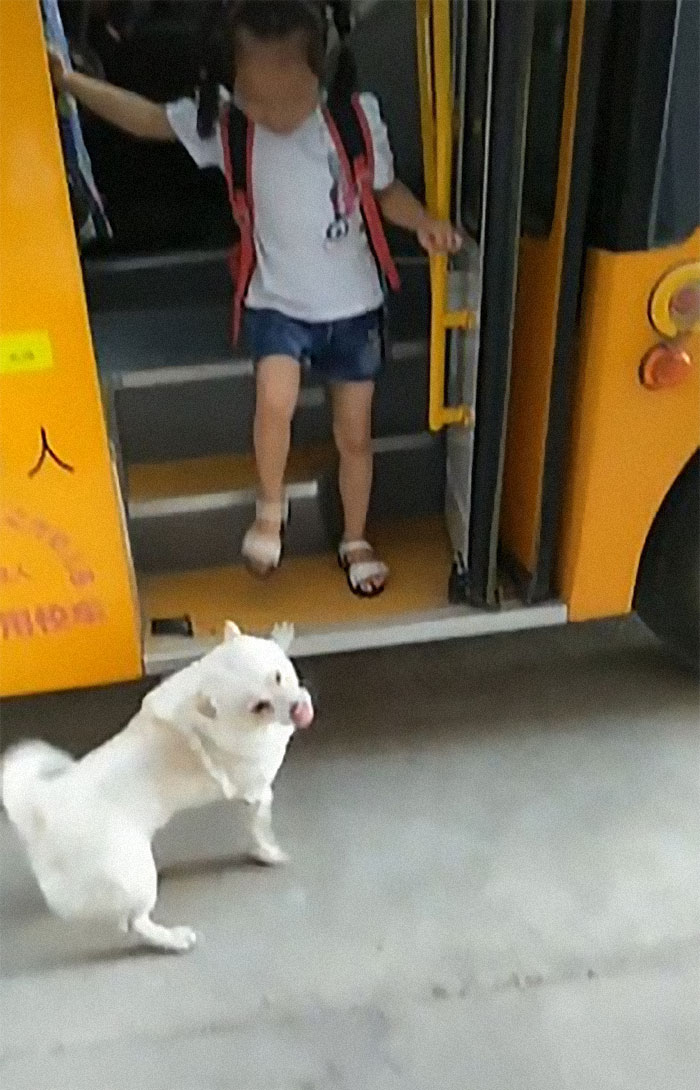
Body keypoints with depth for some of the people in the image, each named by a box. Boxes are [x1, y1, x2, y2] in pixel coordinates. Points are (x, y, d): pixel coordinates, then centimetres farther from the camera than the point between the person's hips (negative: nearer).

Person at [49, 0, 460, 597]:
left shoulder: (357, 117, -14)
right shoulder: (226, 121, -14)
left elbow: (386, 191, 1)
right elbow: (149, 118, -3)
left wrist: (426, 222, -17)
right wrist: (70, 81, -11)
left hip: (353, 306, 1)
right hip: (277, 301, 0)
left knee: (354, 435, 10)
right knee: (275, 402, -26)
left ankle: (356, 541, 33)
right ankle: (270, 510, 4)